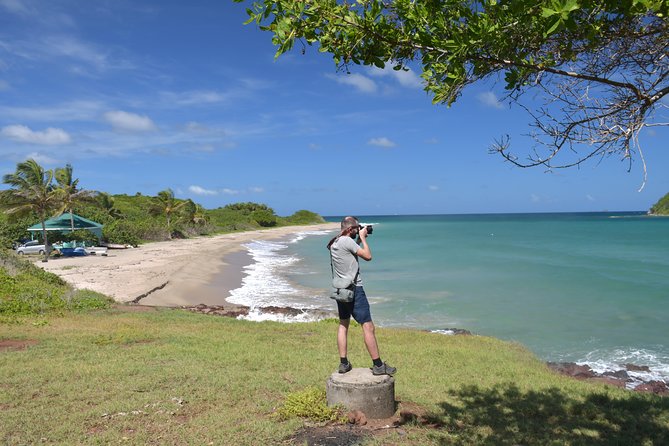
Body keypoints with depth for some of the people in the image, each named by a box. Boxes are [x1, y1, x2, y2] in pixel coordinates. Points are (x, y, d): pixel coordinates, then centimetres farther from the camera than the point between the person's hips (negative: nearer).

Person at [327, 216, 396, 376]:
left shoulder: (334, 243, 9)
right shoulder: (347, 241, -17)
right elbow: (368, 256, -13)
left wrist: (360, 238, 16)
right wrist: (362, 237, -4)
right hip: (354, 289, -9)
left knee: (343, 324, 15)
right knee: (368, 326, -3)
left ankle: (343, 363, 18)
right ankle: (378, 365, 2)